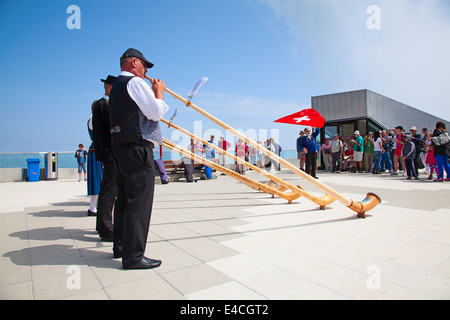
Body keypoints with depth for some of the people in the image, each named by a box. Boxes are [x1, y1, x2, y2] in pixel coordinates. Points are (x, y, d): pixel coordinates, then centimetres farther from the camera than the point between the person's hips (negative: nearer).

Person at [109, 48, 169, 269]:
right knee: (139, 200, -8)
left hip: (119, 146, 10)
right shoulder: (135, 82, -6)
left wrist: (153, 93, 23)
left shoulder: (117, 86, 23)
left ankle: (120, 246, 24)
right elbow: (156, 112, -13)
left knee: (125, 198, 14)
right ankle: (133, 256, -4)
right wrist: (158, 92, 3)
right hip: (137, 147, -10)